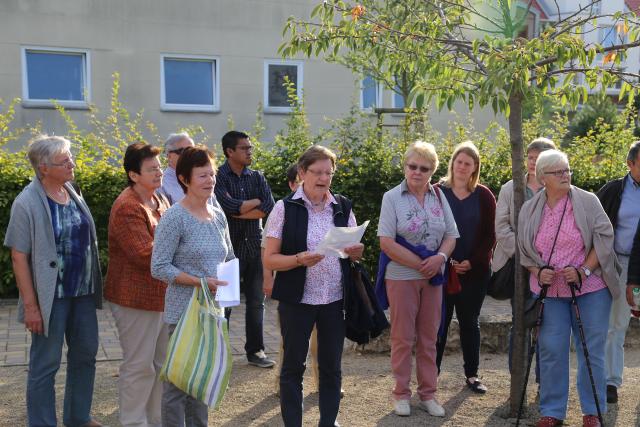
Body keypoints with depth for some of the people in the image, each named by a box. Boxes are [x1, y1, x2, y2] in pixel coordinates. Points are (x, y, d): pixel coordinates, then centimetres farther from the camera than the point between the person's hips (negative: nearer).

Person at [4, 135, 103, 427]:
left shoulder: (74, 194, 5)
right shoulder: (28, 203, -14)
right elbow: (19, 257, -14)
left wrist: (94, 286, 11)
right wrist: (30, 305, -16)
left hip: (83, 293, 7)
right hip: (51, 296, -7)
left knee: (85, 354, 16)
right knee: (45, 364, 4)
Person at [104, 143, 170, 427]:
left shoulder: (160, 201, 11)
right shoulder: (127, 208, -18)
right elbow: (146, 255, -24)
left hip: (162, 295, 9)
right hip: (136, 299, -9)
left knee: (162, 362, 16)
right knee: (139, 365, 1)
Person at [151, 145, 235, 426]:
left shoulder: (218, 216, 8)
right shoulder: (174, 218, -12)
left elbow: (229, 258, 19)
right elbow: (159, 267, -15)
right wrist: (200, 282, -21)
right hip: (184, 311, -7)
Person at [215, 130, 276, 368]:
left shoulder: (257, 177, 9)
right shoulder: (219, 177, -5)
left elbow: (269, 208, -5)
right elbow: (230, 206, -21)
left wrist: (239, 211, -12)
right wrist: (257, 201, -7)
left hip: (255, 246, 5)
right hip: (229, 247, -5)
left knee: (256, 301, 9)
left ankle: (255, 350, 20)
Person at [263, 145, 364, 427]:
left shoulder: (343, 206, 4)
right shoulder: (285, 208, -6)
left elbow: (355, 252, 13)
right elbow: (269, 259, -8)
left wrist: (356, 252, -11)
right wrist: (299, 259, -25)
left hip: (335, 298, 3)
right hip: (297, 299, -3)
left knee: (331, 366, 12)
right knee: (293, 366, 7)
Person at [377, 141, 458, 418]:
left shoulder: (439, 196, 6)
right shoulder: (392, 197, -6)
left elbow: (451, 236, 7)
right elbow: (386, 242, -12)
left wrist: (440, 257, -14)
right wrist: (420, 265, -14)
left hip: (432, 277, 4)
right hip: (401, 277, -3)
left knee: (429, 338, 11)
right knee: (403, 338, 5)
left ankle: (427, 393, 23)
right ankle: (401, 393, 19)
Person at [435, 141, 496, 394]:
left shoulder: (484, 196, 4)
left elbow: (490, 235, 2)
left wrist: (472, 262, -10)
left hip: (475, 271, 1)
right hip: (442, 269, -1)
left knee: (470, 322, 11)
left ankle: (472, 375, 21)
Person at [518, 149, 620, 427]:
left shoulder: (588, 201, -4)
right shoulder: (529, 210, 3)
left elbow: (604, 238, -5)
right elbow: (524, 250, 9)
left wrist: (583, 271, -15)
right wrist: (538, 272, -8)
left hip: (590, 289, -2)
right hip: (549, 291, 2)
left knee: (591, 350, 4)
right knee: (551, 350, 3)